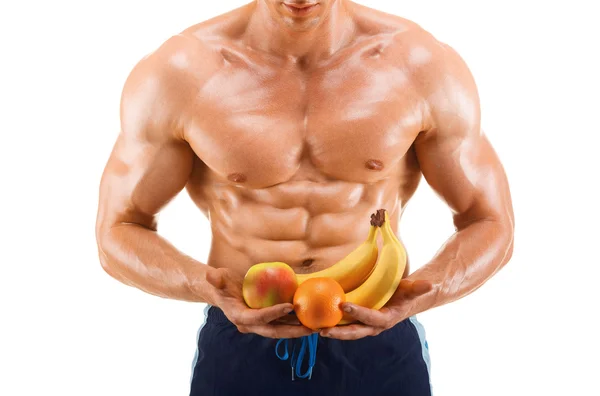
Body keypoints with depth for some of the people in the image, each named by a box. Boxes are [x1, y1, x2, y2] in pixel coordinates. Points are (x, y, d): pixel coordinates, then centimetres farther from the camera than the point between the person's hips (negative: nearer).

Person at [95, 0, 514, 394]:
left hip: (380, 347, 1)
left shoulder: (424, 64, -9)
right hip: (240, 350, 0)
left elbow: (490, 225, -1)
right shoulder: (175, 73, -11)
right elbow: (118, 232, -3)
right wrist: (208, 287, -22)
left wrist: (419, 295, -21)